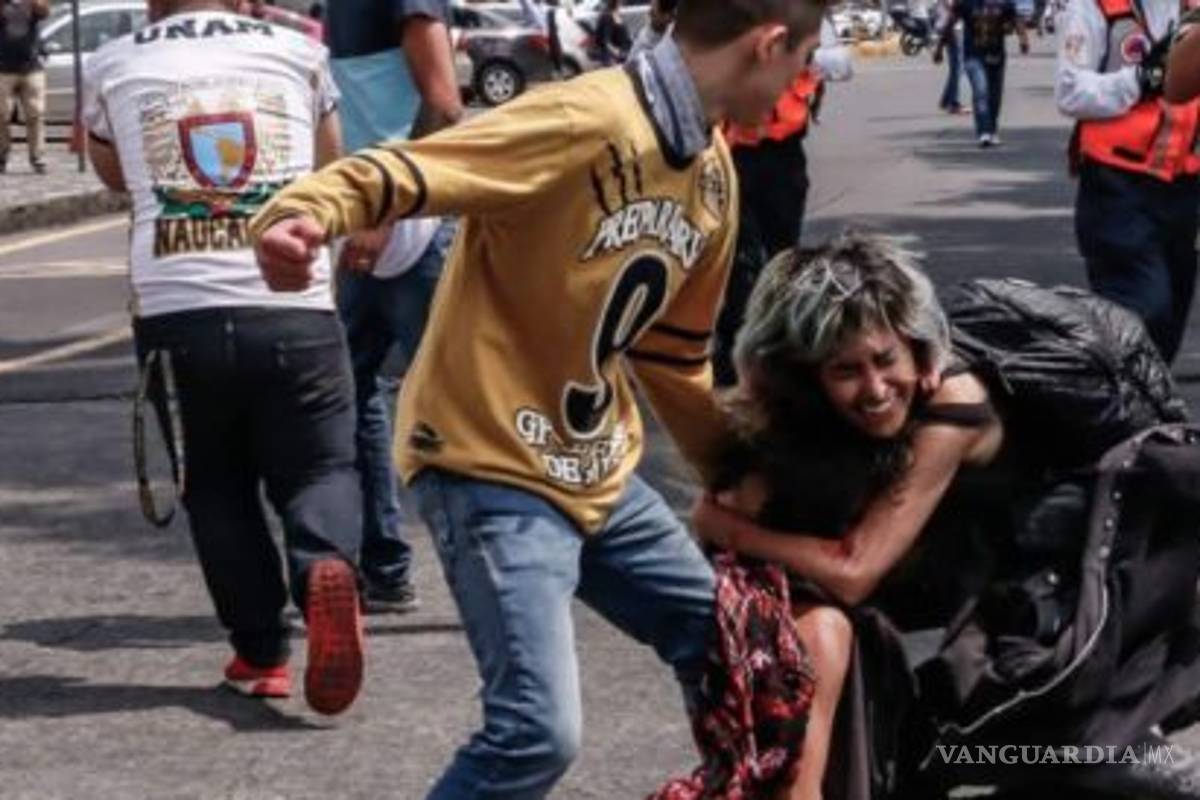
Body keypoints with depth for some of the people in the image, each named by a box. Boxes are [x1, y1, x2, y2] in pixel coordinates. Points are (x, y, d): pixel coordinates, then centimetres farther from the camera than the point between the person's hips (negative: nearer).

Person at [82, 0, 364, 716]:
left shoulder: (114, 67, 11)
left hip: (179, 316, 0)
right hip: (297, 311, 0)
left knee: (217, 488, 17)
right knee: (321, 469, 12)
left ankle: (262, 654, 9)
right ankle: (328, 567, -19)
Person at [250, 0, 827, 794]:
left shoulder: (713, 172, 7)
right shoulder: (582, 122, -22)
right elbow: (399, 171, -30)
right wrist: (301, 214, -50)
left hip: (601, 472, 9)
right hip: (494, 467, -9)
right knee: (539, 730, -18)